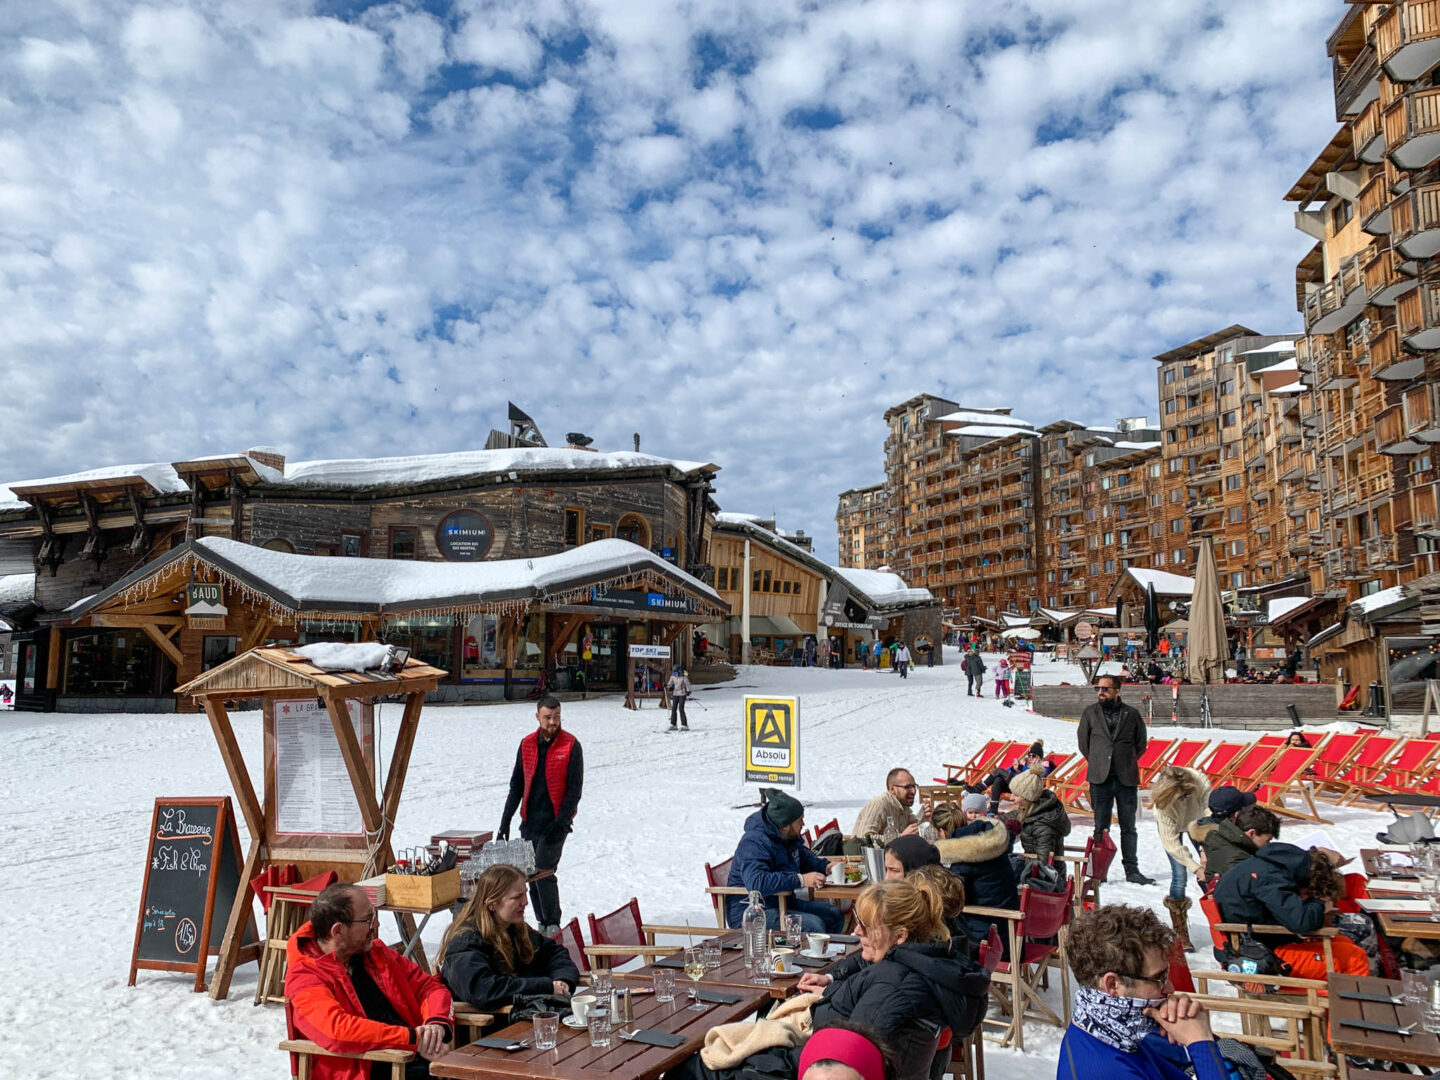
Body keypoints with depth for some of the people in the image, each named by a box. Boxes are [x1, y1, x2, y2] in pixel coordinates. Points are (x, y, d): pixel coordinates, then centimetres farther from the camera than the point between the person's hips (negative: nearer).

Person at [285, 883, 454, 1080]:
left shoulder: (376, 953, 17)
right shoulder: (304, 975, -4)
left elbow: (429, 986, 18)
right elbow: (337, 1030, -21)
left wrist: (437, 1023, -5)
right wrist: (412, 1038, -20)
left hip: (419, 1060, 6)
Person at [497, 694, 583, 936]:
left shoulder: (570, 745, -7)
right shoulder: (527, 744, 6)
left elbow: (575, 789, -8)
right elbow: (517, 785, 13)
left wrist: (560, 823, -15)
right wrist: (505, 821, 10)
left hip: (555, 822, -5)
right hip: (530, 821, 5)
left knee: (544, 872, -11)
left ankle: (553, 925, 3)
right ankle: (543, 924, 21)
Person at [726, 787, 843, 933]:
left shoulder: (790, 838, 7)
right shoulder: (754, 844, -24)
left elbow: (806, 857, 28)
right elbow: (756, 883, -40)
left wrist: (826, 866, 6)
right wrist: (800, 880, -37)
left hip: (782, 902, 10)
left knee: (834, 915, 7)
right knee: (813, 925, -25)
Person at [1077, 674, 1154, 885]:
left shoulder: (1131, 714, 3)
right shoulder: (1090, 713, 4)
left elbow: (1141, 744, 13)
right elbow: (1083, 741, 13)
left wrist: (1127, 762, 9)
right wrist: (1097, 762, 9)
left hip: (1126, 779, 0)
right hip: (1100, 779, 0)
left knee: (1128, 827, 8)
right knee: (1101, 828, 4)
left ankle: (1132, 871, 16)